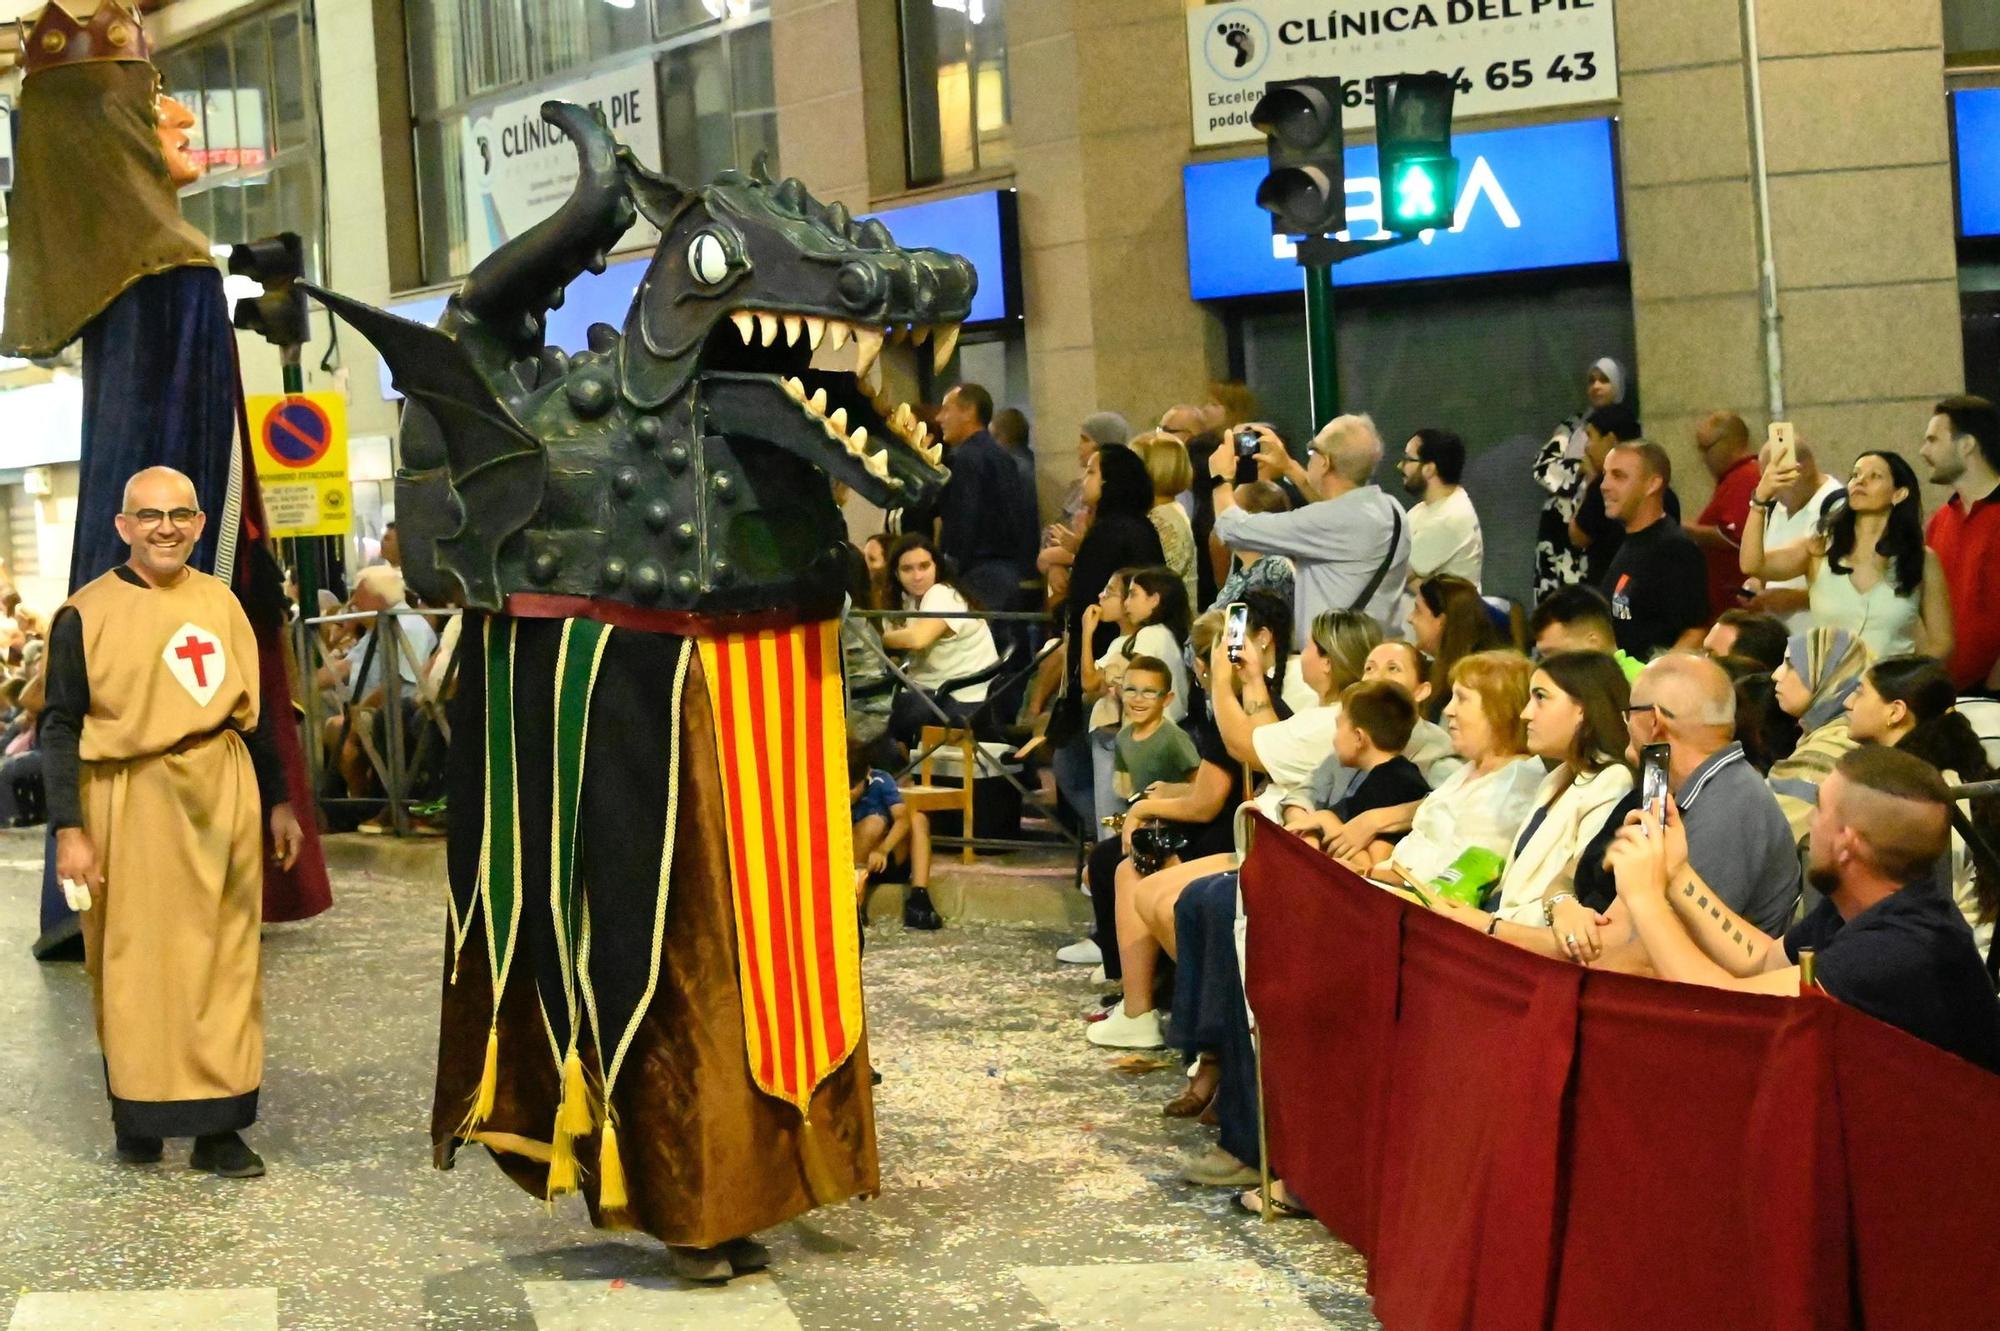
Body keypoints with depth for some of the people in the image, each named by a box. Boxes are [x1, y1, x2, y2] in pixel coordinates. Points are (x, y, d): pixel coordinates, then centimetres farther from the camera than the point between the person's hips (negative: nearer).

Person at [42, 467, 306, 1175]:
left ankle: (218, 1125, 10)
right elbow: (59, 727, -4)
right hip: (131, 801, -4)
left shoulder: (221, 601, 10)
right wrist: (69, 830, -9)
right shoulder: (87, 614, -4)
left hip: (223, 797, 4)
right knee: (136, 962, 2)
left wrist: (278, 801, 17)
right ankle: (138, 1117, 16)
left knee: (223, 959, 4)